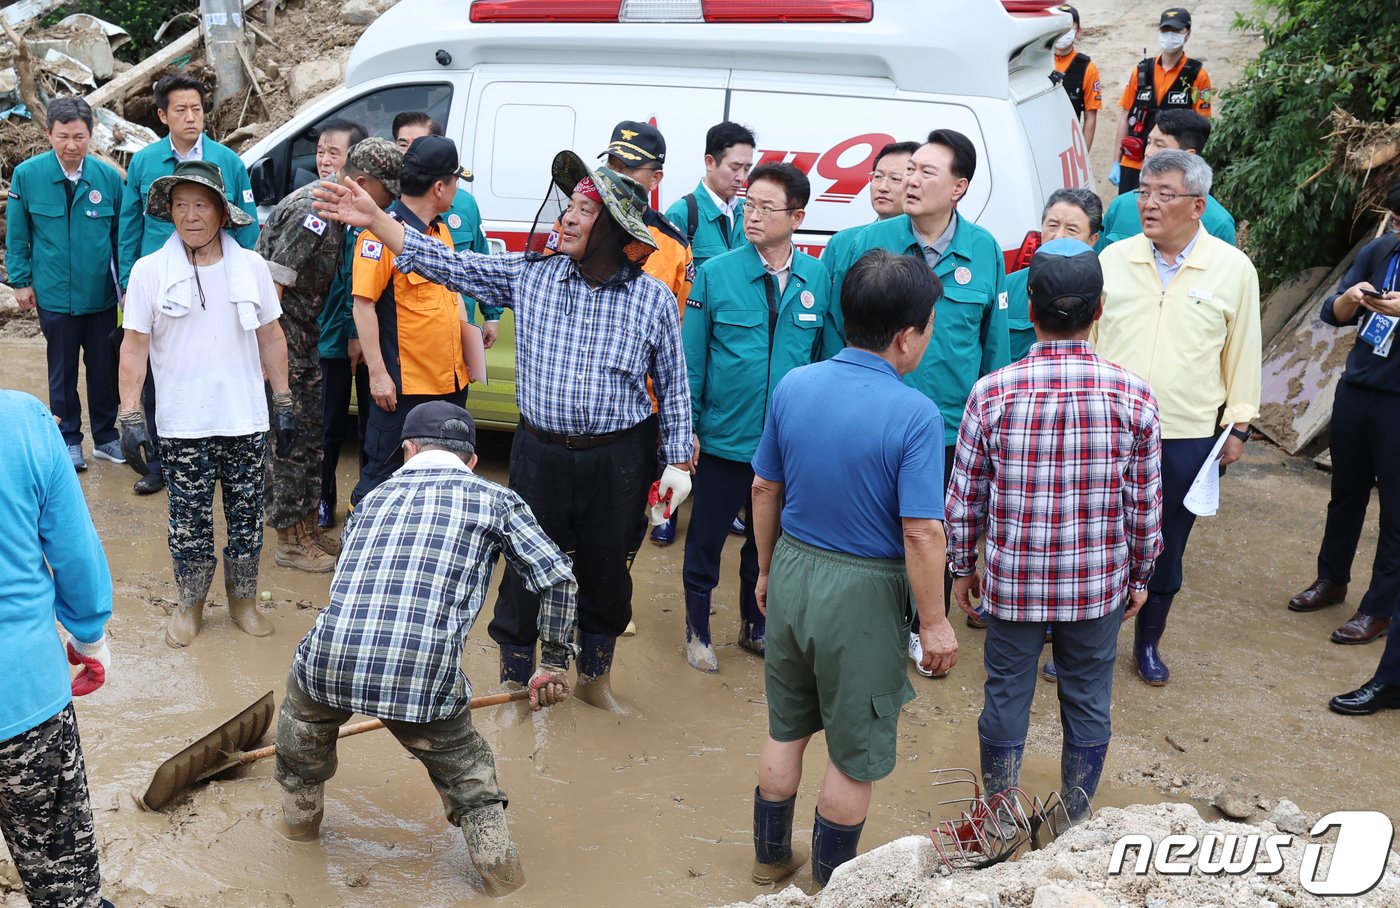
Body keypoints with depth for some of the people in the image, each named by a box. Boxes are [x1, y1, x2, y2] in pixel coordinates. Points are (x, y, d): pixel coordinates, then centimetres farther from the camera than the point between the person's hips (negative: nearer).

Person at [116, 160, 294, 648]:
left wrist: (283, 404, 5)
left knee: (247, 517, 10)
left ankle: (243, 600, 29)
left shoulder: (251, 266, -1)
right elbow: (134, 347, -3)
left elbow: (271, 338, 6)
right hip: (182, 427, -1)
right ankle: (189, 604, 27)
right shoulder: (149, 270, -5)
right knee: (189, 521, 8)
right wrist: (131, 417, -8)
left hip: (245, 422, 1)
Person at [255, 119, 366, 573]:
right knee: (290, 437, -2)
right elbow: (272, 282, -23)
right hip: (283, 335, -9)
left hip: (304, 335, 9)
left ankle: (306, 528, 27)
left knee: (309, 433, 16)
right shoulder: (312, 208, -20)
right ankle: (291, 540, 8)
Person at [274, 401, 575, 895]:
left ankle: (301, 816, 55)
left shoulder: (372, 498, 25)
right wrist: (555, 663, 21)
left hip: (332, 658, 3)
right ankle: (501, 872, 28)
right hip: (425, 676, -3)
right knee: (465, 769, 25)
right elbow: (558, 579, 8)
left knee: (304, 724, 37)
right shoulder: (495, 499, 14)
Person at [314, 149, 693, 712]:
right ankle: (515, 681, 30)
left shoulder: (653, 298, -3)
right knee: (526, 569, 9)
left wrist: (678, 462, 0)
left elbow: (673, 385, 3)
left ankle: (594, 676, 38)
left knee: (606, 573, 15)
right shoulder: (531, 275, -1)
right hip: (541, 454, 1)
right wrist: (374, 219, -8)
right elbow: (448, 264, -1)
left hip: (618, 461, 0)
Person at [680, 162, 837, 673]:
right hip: (724, 438, -2)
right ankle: (698, 632, 33)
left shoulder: (819, 279, -4)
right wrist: (686, 426, -7)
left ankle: (755, 625, 40)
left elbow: (829, 357, 4)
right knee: (705, 540, 12)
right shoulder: (715, 274, -9)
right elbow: (691, 358, -5)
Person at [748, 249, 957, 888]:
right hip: (862, 593, -5)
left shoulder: (793, 386, -4)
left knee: (786, 729, 23)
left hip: (793, 572, 5)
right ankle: (831, 881, 30)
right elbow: (921, 532, -21)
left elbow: (764, 489, 5)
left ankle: (770, 857, 39)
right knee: (855, 752, 14)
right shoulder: (915, 416, -21)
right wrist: (934, 623, -9)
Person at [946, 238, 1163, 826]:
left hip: (1013, 581, 0)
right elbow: (1145, 503, -3)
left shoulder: (992, 393, -14)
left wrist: (963, 566, 10)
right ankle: (1074, 827, 33)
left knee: (1006, 699, 15)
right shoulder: (1133, 396, -12)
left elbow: (964, 496, -6)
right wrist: (1140, 575, 12)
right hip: (1101, 585, 1)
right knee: (1089, 705, 17)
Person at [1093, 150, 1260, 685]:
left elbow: (1243, 355, 4)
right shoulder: (1114, 258, 1)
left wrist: (1238, 426, 4)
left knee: (1165, 550, 13)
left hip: (1186, 438, 0)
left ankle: (1148, 642, 32)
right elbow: (1085, 338, 8)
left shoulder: (1234, 270, -3)